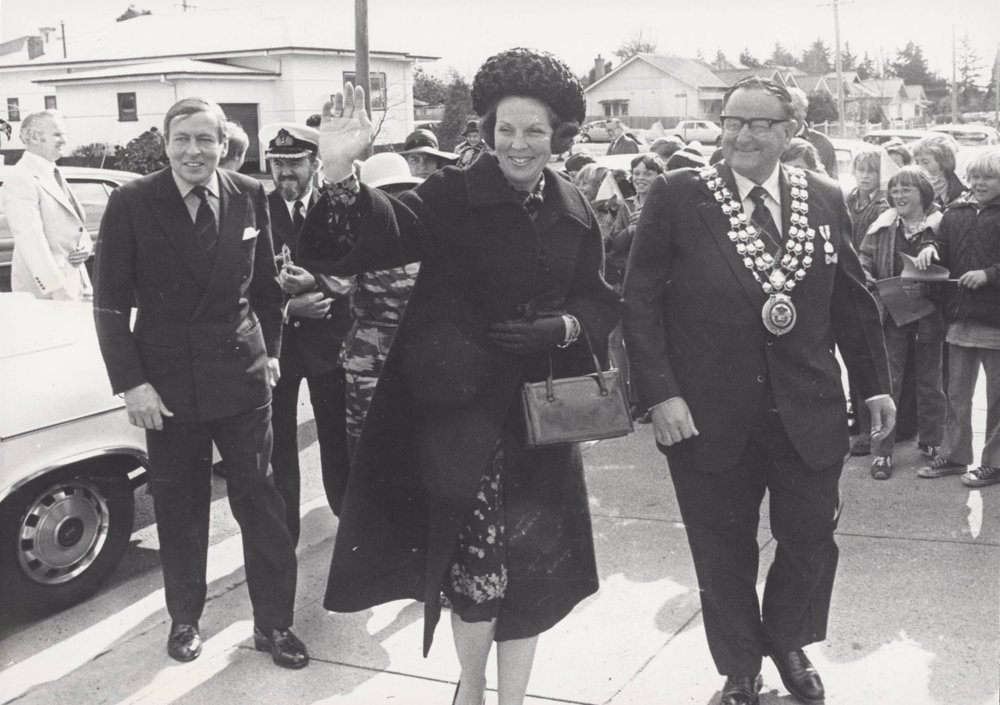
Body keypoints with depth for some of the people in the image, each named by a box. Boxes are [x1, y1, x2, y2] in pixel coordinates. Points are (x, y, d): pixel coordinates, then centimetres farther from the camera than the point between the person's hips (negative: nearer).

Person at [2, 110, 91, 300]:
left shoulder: (55, 175, 17)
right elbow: (30, 238, -22)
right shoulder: (19, 179, -13)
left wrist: (86, 246, 0)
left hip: (76, 283, 9)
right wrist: (56, 289, -28)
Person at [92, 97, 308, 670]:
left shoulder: (250, 196, 0)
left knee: (260, 500, 5)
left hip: (243, 375, 1)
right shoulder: (132, 204, -7)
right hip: (166, 381, -1)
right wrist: (131, 383, -10)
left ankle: (274, 622, 20)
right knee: (179, 508, 12)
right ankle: (185, 618, 31)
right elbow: (111, 304, -5)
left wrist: (270, 349, 7)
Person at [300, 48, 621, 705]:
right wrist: (341, 175, -42)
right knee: (477, 572, -4)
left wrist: (564, 326, -8)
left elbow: (598, 301, 14)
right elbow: (380, 234, -23)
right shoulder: (453, 196, -7)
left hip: (541, 412, 4)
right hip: (459, 408, -4)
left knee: (532, 571, 11)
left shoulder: (574, 213, 7)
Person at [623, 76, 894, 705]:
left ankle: (786, 642, 44)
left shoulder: (825, 199, 3)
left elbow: (853, 301, 11)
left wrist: (876, 384, 13)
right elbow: (641, 301, -7)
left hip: (808, 414, 2)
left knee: (811, 539, 13)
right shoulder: (677, 196, -6)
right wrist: (660, 394, -14)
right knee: (724, 553, 13)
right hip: (709, 417, -2)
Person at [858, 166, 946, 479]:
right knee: (887, 382, 0)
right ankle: (881, 452, 5)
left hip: (928, 314, -1)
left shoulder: (940, 226, -5)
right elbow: (865, 255, 5)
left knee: (929, 382, 13)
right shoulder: (883, 226, 4)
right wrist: (863, 271, -16)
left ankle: (931, 443, 30)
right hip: (891, 314, 1)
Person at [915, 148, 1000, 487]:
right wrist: (931, 248, -7)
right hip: (961, 316, 5)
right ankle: (953, 455, 24)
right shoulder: (956, 212, 9)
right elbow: (943, 250, 13)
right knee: (956, 393, 13)